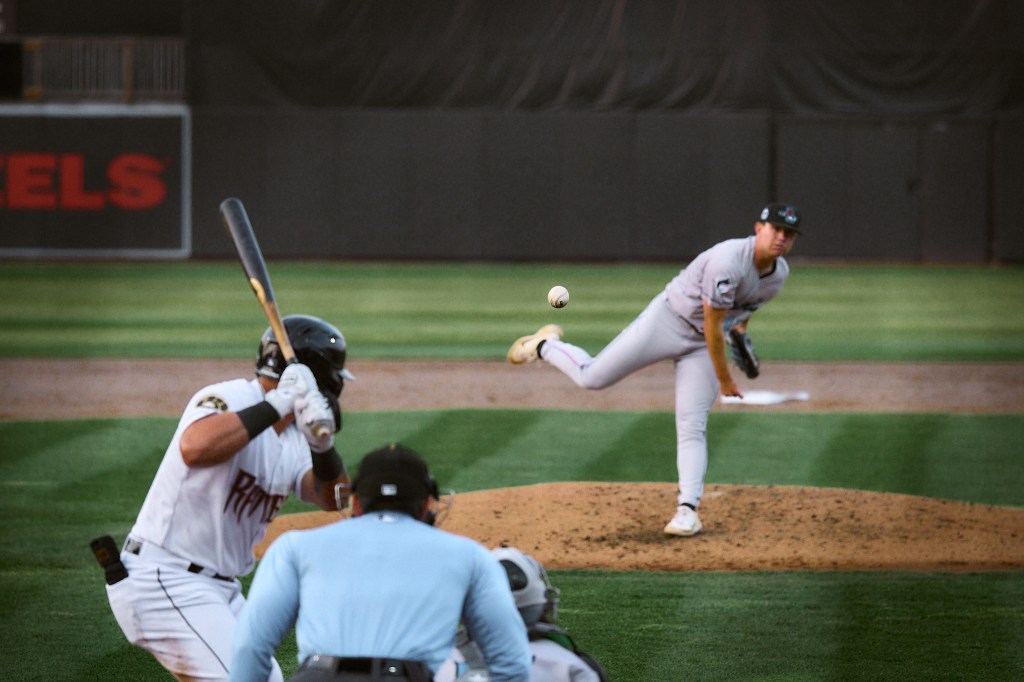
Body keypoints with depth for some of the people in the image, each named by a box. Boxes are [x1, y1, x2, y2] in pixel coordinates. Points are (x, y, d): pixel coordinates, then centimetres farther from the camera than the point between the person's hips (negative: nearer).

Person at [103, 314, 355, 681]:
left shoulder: (295, 437, 11)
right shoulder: (229, 399, -15)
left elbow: (335, 499, -1)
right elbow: (195, 448, -37)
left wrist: (323, 446, -21)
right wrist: (277, 404, -32)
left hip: (220, 588, 10)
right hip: (162, 582, -10)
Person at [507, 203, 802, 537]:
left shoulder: (779, 272, -4)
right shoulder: (728, 262, -29)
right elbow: (712, 325, -24)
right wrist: (724, 380, -18)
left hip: (702, 347, 6)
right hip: (667, 321, -6)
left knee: (692, 427, -5)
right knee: (591, 377, -4)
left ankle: (687, 509, -8)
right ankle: (545, 346, 25)